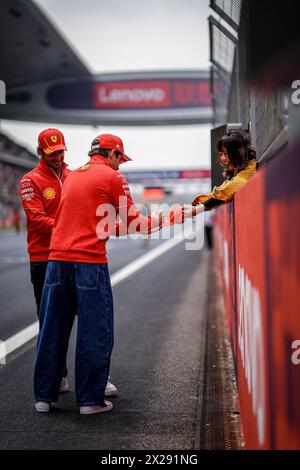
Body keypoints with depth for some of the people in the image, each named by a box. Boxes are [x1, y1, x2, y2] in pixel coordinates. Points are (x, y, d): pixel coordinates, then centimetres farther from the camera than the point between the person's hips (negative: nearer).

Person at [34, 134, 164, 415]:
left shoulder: (72, 177, 21)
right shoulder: (113, 177, 2)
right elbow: (132, 223, 4)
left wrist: (113, 227, 33)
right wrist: (161, 219, 17)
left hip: (58, 258, 6)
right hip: (89, 260, -6)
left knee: (52, 329, 11)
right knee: (95, 332, 2)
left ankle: (44, 396, 18)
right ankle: (90, 400, 6)